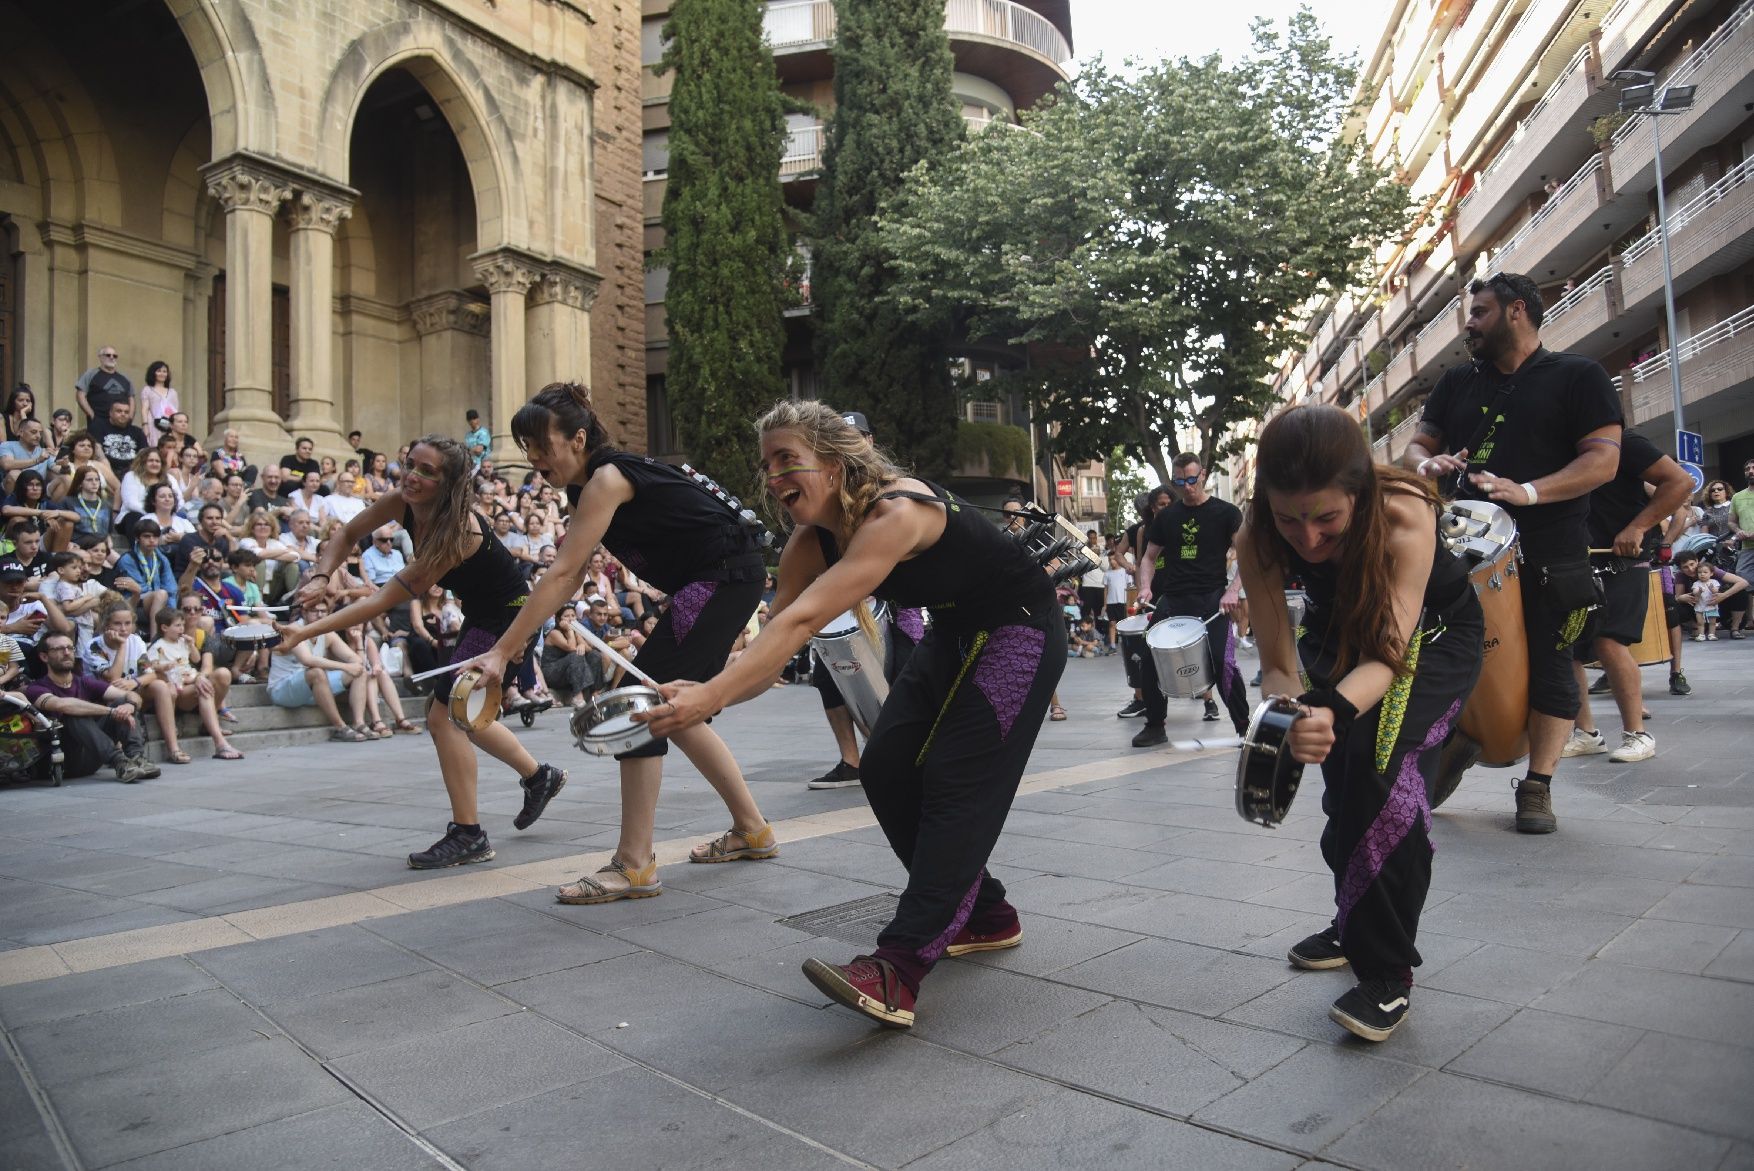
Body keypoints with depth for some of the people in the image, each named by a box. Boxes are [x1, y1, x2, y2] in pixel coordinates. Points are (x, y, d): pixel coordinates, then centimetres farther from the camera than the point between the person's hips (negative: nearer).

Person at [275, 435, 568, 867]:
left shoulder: (459, 532, -33)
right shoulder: (401, 503, -11)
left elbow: (386, 600, -34)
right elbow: (347, 536, 6)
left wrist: (306, 632, -35)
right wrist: (321, 577, -13)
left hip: (509, 619, -9)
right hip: (480, 616, 9)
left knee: (445, 714, -12)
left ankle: (467, 837, -1)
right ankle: (538, 776, 39)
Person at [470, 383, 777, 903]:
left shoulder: (607, 477, -17)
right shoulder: (588, 485, 12)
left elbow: (560, 574, -22)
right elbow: (570, 578, 9)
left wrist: (501, 652, -22)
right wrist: (517, 642, 0)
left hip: (728, 574, -10)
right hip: (707, 582, 10)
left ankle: (634, 866, -8)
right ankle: (753, 831, 25)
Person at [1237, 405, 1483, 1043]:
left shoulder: (1404, 512, -39)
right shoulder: (1258, 541, -30)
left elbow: (1388, 654, -41)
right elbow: (1278, 664, -27)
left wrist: (1335, 710, -61)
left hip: (1435, 629, -3)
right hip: (1343, 628, 3)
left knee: (1384, 762, -23)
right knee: (1340, 770, -4)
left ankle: (1387, 973, -11)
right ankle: (1355, 924, 25)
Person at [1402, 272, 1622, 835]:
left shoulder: (1578, 376, 2)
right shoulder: (1457, 382, 16)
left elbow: (1604, 459, -8)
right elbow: (1417, 445, 17)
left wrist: (1527, 491, -23)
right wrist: (1428, 463, -8)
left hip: (1547, 555, -4)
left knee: (1548, 669, 1)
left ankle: (1537, 786, 11)